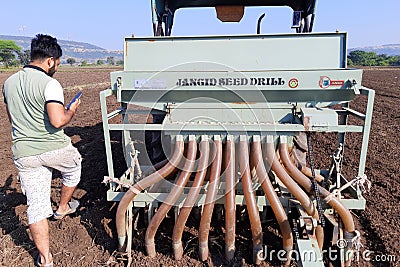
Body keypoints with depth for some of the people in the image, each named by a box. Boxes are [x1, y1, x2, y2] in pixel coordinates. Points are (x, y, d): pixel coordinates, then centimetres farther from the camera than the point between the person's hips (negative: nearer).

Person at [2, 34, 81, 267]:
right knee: (74, 167, 29)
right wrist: (71, 111, -6)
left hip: (24, 154, 5)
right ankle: (63, 208, 46)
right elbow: (58, 121, -25)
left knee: (36, 204, 10)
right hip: (55, 149, -5)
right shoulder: (50, 84, -15)